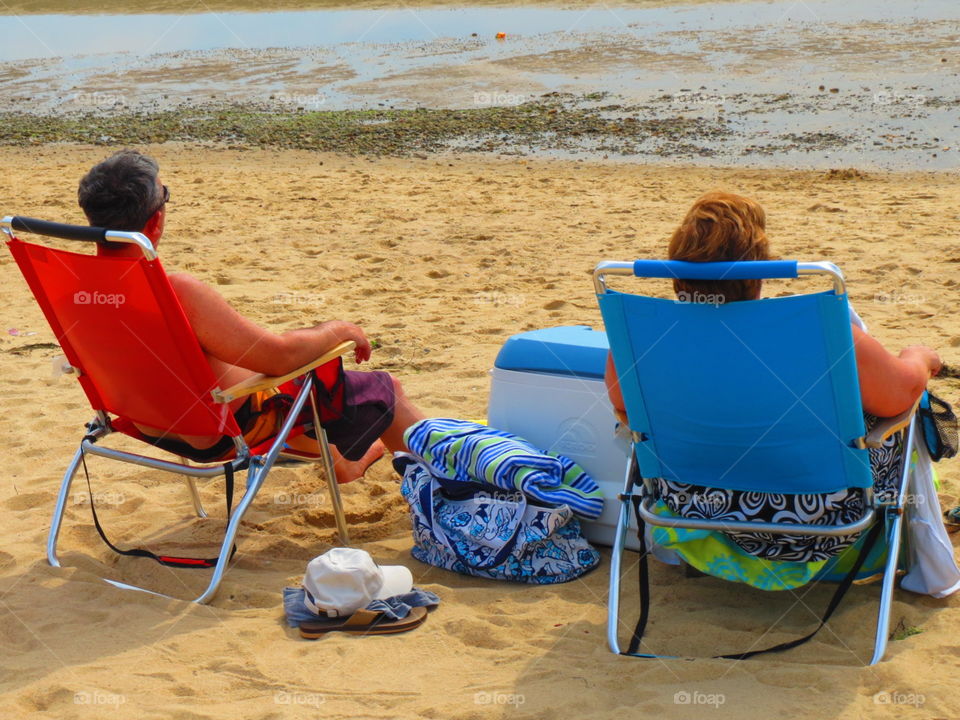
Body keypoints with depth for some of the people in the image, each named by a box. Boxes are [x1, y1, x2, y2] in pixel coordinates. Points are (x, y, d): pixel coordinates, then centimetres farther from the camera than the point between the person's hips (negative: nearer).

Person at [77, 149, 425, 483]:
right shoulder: (177, 293, -38)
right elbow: (281, 354, -30)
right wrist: (337, 330, -10)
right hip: (229, 432, -8)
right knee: (386, 389, 11)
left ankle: (341, 461, 60)